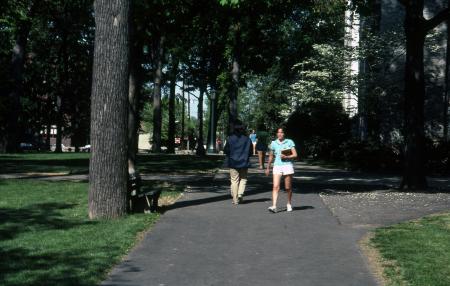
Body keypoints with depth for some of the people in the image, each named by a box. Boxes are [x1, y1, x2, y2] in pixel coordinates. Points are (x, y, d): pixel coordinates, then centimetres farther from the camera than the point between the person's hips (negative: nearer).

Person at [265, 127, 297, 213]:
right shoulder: (273, 143, 9)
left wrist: (286, 157, -17)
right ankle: (274, 206, -19)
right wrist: (268, 168, 23)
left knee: (288, 188, 5)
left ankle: (289, 204, 25)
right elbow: (271, 156, 20)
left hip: (288, 165, -1)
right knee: (275, 187, -12)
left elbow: (295, 155, -1)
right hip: (277, 166, 1)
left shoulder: (289, 142, 2)